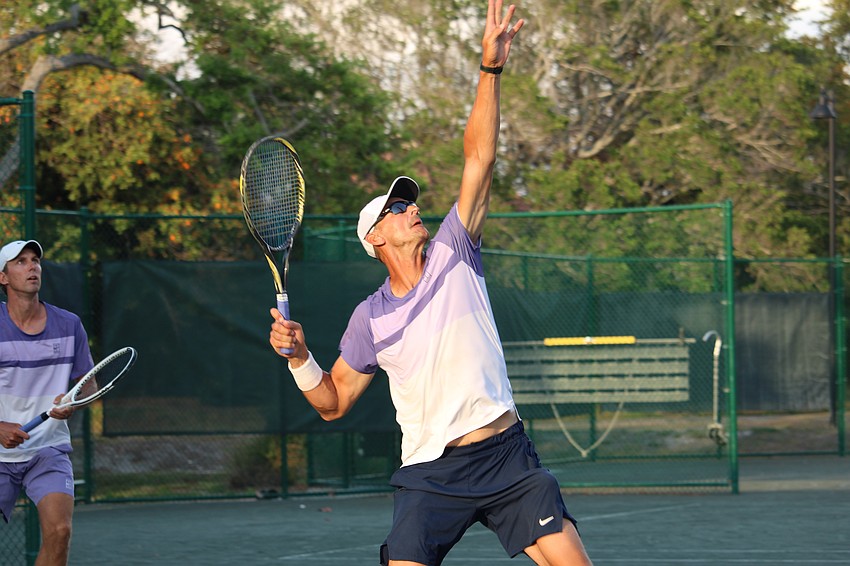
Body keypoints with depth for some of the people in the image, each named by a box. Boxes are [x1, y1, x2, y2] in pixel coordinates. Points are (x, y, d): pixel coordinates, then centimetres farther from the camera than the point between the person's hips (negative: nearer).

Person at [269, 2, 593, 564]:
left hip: (507, 459, 1)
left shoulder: (453, 256, 5)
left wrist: (491, 70, -10)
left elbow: (478, 161, -2)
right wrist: (299, 356, -5)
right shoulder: (371, 317, 6)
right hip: (430, 475, 0)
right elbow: (333, 402, 13)